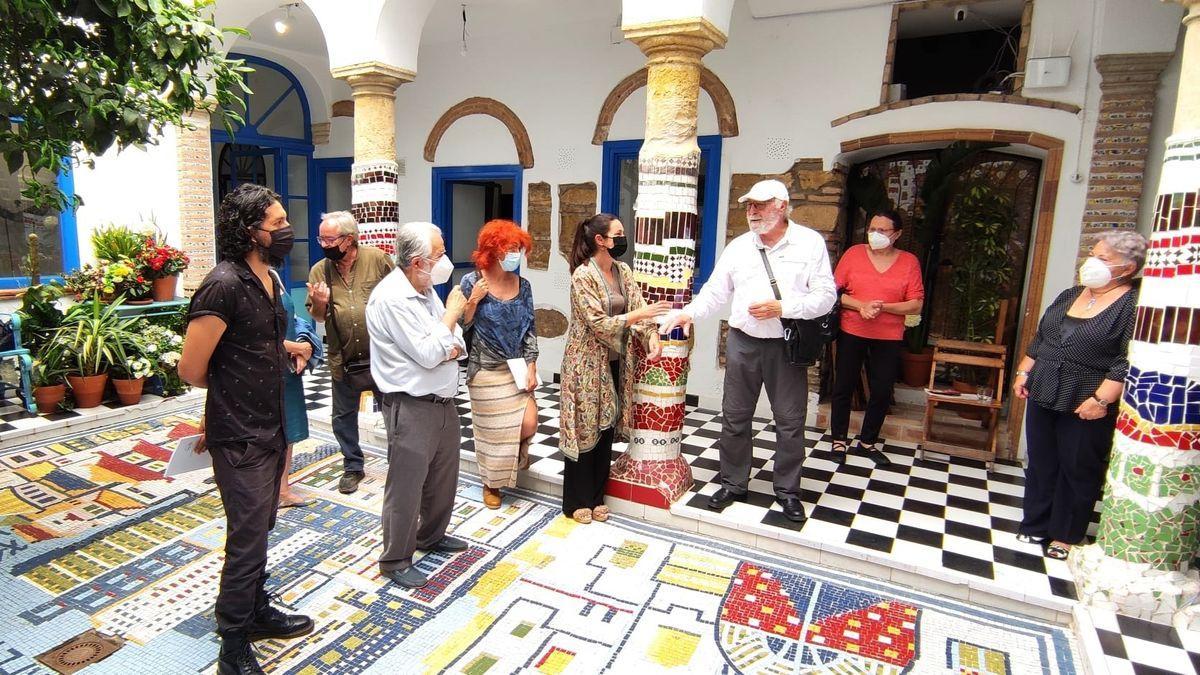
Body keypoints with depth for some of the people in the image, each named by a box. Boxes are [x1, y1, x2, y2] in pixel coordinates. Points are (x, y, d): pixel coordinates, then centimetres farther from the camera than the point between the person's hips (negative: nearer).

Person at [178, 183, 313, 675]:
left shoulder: (269, 279, 8)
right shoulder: (225, 285, -21)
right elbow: (192, 369, -18)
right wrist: (226, 396, 0)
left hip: (270, 427, 9)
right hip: (240, 437, -8)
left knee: (258, 529, 21)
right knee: (248, 539, 1)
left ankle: (257, 612, 39)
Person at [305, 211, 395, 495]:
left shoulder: (378, 259, -9)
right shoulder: (319, 271, -1)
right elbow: (317, 317, 6)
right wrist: (319, 304, -17)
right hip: (343, 357, 3)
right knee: (344, 415, 14)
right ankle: (352, 466, 31)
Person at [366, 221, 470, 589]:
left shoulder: (426, 289, 8)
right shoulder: (391, 298, -20)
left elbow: (454, 340, 11)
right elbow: (427, 354, -23)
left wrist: (454, 347, -13)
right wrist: (451, 313, -13)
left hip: (444, 401, 9)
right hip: (412, 408, -9)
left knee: (444, 475, 21)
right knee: (406, 486, 4)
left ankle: (431, 535, 42)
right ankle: (396, 560, 21)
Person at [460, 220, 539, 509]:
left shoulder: (522, 285, 2)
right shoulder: (472, 282, -9)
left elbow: (529, 329, 4)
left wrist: (531, 367, -3)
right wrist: (473, 300, -22)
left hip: (517, 367, 3)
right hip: (486, 370, -3)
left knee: (528, 423, -8)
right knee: (493, 430, 6)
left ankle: (517, 450, 30)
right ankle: (491, 483, 32)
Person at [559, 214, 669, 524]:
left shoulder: (623, 271, 6)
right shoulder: (583, 275, -16)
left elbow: (637, 309, 3)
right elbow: (598, 324, -22)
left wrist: (651, 336, -15)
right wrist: (641, 314, -24)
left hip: (614, 362, 7)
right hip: (588, 364, -7)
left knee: (606, 429, 12)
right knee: (585, 430, 3)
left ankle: (596, 496, 27)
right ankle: (577, 501, 19)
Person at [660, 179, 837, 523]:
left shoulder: (810, 242, -3)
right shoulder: (738, 247, 6)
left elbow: (826, 295, -6)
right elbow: (715, 290, 6)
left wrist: (782, 307, -18)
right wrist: (690, 312, -11)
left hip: (787, 346, -2)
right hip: (743, 343, 3)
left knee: (790, 421, 7)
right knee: (734, 417, 9)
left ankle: (788, 490, 24)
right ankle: (733, 484, 26)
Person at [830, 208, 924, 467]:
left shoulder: (909, 261, 0)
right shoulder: (854, 253, -1)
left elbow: (916, 305, -2)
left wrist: (883, 307, -17)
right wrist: (861, 305, -18)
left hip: (888, 338, 1)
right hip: (852, 333, -1)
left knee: (882, 392, 7)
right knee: (843, 387, 7)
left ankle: (868, 441, 26)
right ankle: (839, 440, 22)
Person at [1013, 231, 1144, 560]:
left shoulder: (1134, 306, -10)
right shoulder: (1070, 295, 11)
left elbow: (1128, 362, -18)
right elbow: (1039, 339, 17)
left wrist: (1102, 399, -22)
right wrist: (1023, 373, 13)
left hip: (1085, 406, -6)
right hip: (1044, 395, 7)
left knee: (1078, 470, 6)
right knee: (1040, 463, 13)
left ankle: (1066, 536, 21)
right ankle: (1035, 525, 26)